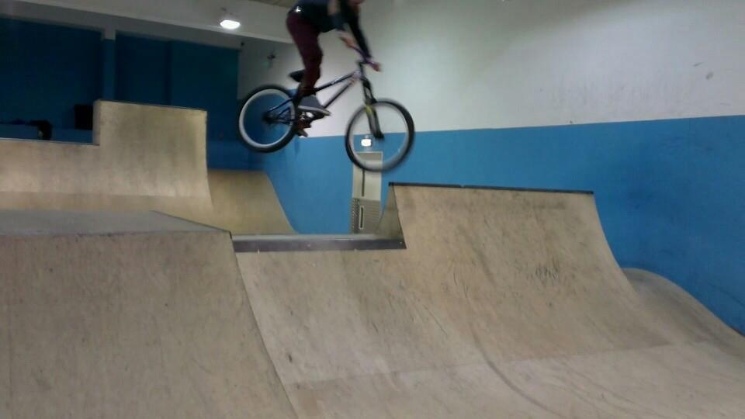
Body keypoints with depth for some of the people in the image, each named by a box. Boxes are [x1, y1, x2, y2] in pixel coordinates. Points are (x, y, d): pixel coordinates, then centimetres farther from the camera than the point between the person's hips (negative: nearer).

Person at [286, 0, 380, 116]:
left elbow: (358, 34, -4)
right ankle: (307, 98, -31)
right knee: (315, 55, -29)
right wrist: (341, 32, -63)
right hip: (298, 19, -9)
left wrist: (369, 58, -14)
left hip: (311, 24, 9)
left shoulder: (352, 11, -3)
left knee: (314, 71, 1)